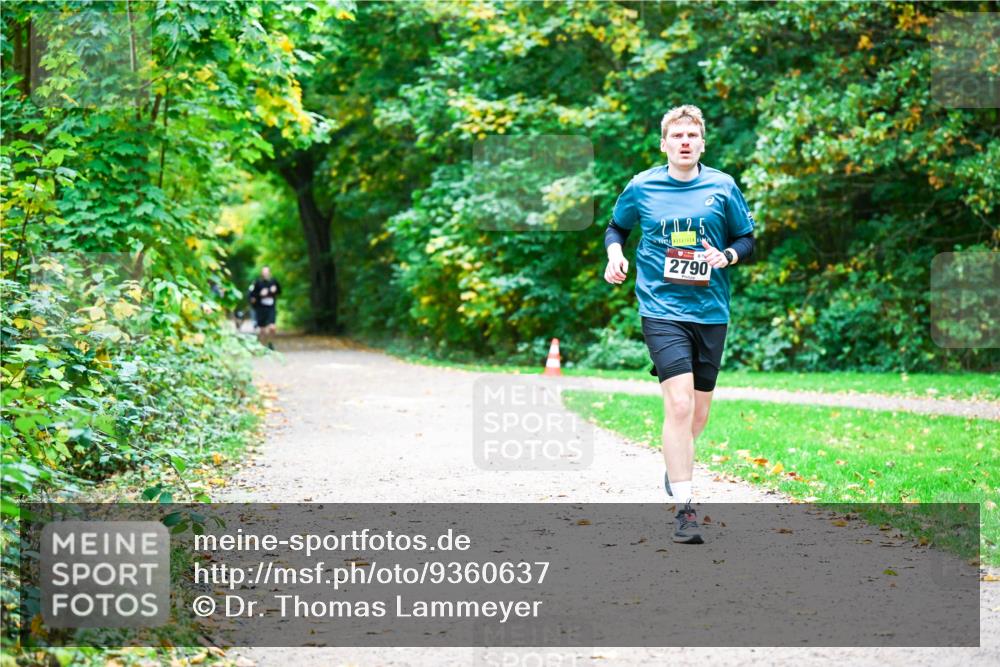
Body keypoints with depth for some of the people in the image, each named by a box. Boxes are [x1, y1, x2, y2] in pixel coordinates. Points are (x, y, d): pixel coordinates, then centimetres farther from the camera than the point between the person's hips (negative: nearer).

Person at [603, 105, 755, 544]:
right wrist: (615, 254, -2)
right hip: (662, 310, -3)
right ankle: (684, 508, -14)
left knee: (698, 413, 12)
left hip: (711, 311, 3)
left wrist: (727, 255, -11)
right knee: (678, 405, -18)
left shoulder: (722, 187, 3)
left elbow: (747, 240, 10)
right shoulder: (641, 187, 2)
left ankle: (676, 467, 44)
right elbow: (616, 227, 19)